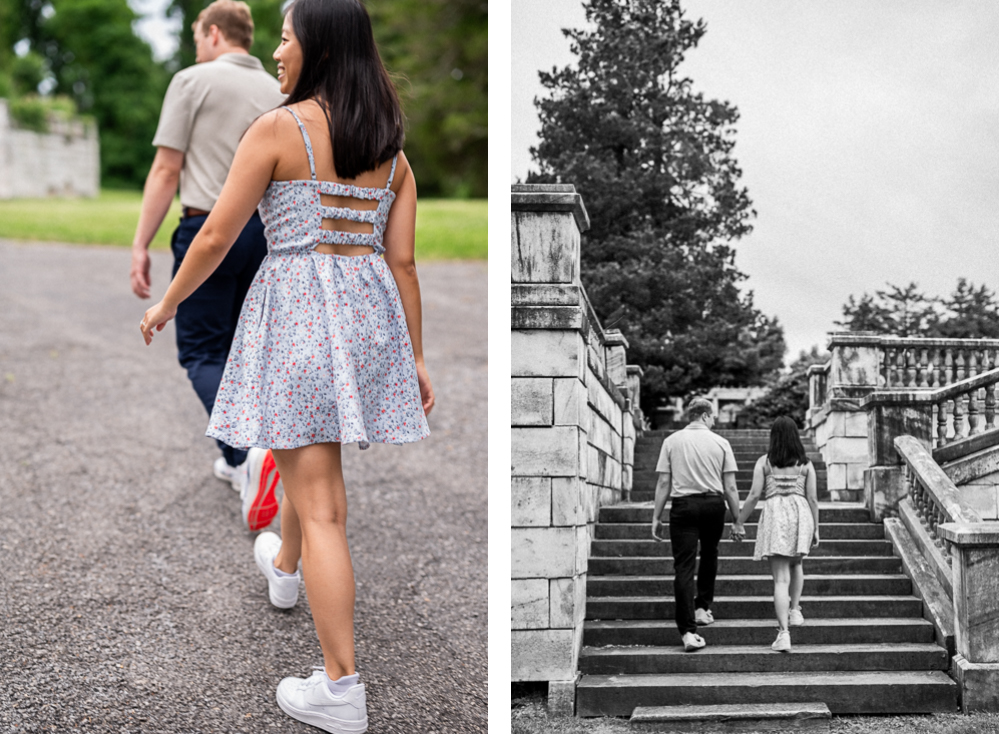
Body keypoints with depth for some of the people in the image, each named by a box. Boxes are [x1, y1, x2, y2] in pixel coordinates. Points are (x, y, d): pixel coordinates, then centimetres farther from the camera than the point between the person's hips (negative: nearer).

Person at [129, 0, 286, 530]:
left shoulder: (192, 81, -5)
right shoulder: (277, 93, 11)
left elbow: (166, 171, -9)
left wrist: (141, 244, -5)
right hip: (265, 231, 6)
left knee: (202, 353, -3)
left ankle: (247, 452, -24)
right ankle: (237, 462, 25)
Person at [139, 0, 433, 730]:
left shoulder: (278, 128, -8)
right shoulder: (392, 148, 8)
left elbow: (216, 237, -6)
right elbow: (402, 261, 6)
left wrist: (167, 304, 8)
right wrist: (415, 357, 11)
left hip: (297, 306, -6)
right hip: (370, 310, 6)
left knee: (318, 503, -5)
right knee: (316, 454, 31)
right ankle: (286, 567, 57)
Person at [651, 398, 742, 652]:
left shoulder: (672, 441, 2)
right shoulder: (720, 443, 2)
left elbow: (663, 483, 0)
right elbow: (730, 487, 2)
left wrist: (656, 517, 5)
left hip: (683, 505, -1)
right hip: (713, 505, 1)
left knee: (684, 566, -2)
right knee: (709, 554, 27)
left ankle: (688, 630, -9)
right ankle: (702, 608, 31)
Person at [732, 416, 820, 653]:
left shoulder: (764, 462, 3)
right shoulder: (805, 464, 5)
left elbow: (754, 495, -2)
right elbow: (812, 499, 4)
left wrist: (739, 523, 6)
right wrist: (816, 528, 13)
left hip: (775, 513, -1)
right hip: (800, 512, 1)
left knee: (781, 577, -2)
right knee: (796, 564, 30)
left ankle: (784, 632, -10)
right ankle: (795, 609, 24)